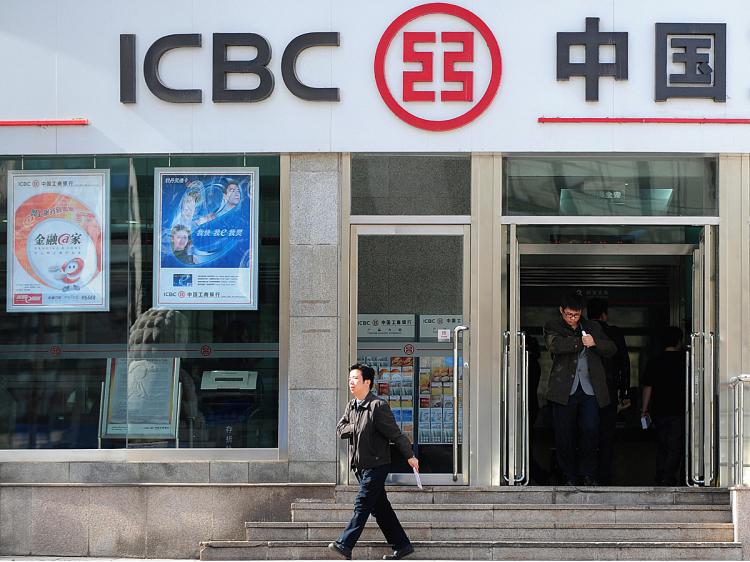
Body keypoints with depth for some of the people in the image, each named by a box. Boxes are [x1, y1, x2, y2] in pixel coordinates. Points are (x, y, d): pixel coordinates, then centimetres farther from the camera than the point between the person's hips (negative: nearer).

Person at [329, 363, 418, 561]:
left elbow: (395, 433, -11)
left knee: (362, 505, -11)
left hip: (376, 465, -8)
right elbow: (340, 429, 9)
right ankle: (402, 546, 16)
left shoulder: (378, 406, -13)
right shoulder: (351, 406, 12)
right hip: (360, 466, 8)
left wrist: (410, 456, -9)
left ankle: (345, 545, -15)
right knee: (380, 507, 10)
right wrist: (354, 428, -10)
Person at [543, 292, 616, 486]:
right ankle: (569, 476, 13)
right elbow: (554, 345, -14)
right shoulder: (553, 327, 6)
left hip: (589, 389, 2)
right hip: (564, 389, -1)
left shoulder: (592, 327, 16)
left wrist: (595, 343, -9)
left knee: (591, 430, -10)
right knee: (564, 435, 0)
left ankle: (587, 473, 6)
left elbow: (611, 349, 10)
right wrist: (580, 342, -12)